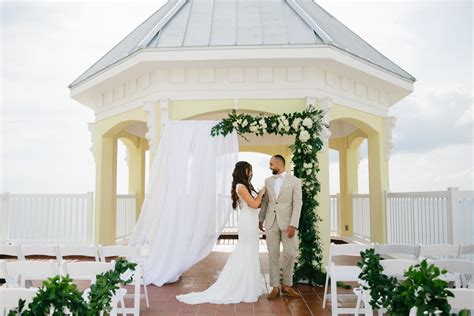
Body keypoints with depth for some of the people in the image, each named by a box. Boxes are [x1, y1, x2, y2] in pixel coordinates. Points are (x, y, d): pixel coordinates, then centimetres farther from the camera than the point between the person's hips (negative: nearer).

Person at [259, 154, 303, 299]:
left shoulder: (294, 181, -2)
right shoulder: (268, 181, 10)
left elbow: (297, 204, -7)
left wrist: (293, 224, -14)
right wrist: (260, 219, 12)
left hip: (287, 222, -3)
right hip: (271, 222, 3)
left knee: (290, 254, -1)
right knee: (273, 255, 4)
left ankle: (287, 285, 16)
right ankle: (275, 287, 11)